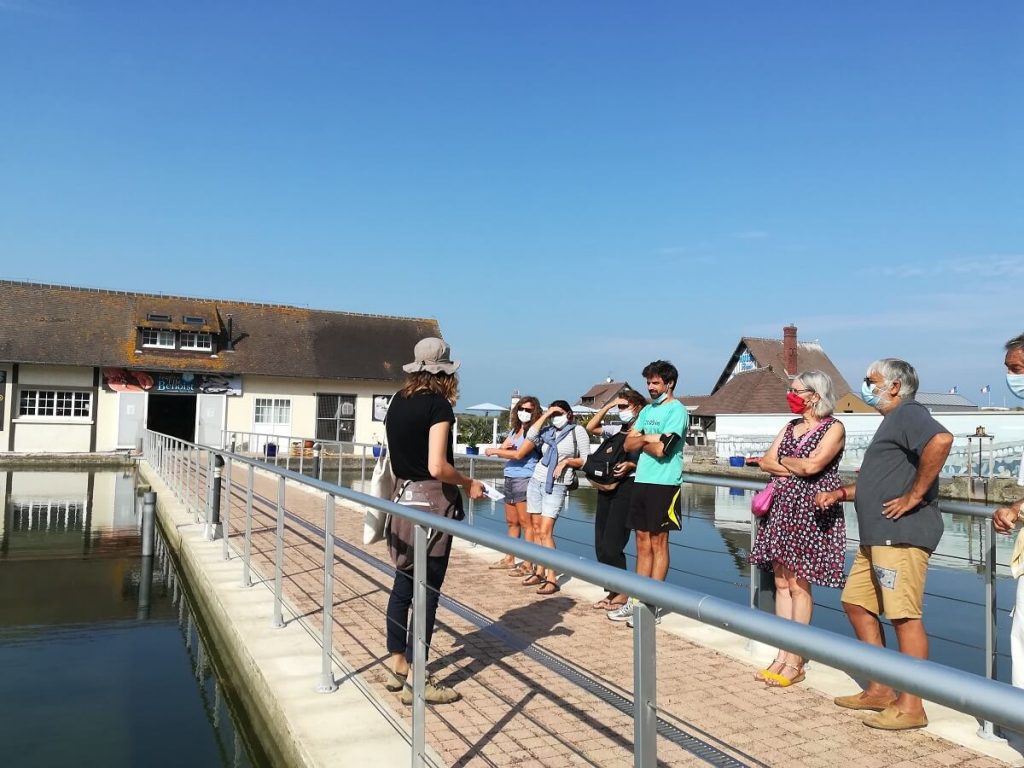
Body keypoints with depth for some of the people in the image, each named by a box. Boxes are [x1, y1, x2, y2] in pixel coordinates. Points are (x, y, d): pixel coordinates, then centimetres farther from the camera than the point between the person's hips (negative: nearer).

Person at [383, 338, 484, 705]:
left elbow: (401, 452, 12)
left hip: (403, 496, 7)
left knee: (403, 583, 15)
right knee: (427, 590, 1)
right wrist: (469, 484, -8)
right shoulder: (438, 404, -15)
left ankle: (397, 666, 26)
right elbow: (437, 468, -22)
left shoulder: (398, 400, 6)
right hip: (432, 502, -7)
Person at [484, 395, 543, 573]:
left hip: (524, 480, -8)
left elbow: (519, 454, -16)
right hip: (510, 479, 8)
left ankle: (528, 564, -5)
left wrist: (495, 451, -6)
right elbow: (501, 449, 13)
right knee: (512, 522, 14)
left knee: (526, 523, -7)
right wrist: (504, 448, -11)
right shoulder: (514, 430, 17)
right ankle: (509, 559, 22)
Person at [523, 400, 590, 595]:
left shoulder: (578, 431, 1)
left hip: (556, 487, -5)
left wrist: (566, 461, -14)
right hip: (536, 482, 5)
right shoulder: (548, 430, 10)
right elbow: (530, 437, -9)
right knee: (536, 530, 5)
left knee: (545, 532, -13)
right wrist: (544, 415, -4)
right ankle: (540, 573, 14)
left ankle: (552, 579, -10)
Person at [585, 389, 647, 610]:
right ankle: (612, 591, 19)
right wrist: (607, 405, 9)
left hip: (626, 487, -8)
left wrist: (630, 465, -25)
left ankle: (623, 594, 5)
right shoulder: (617, 430, 14)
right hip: (606, 487, 8)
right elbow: (591, 427, 15)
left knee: (611, 544, -8)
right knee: (600, 544, 9)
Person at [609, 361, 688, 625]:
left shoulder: (677, 410, -9)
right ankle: (637, 600, 17)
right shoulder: (648, 409, 16)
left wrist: (641, 440, -2)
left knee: (658, 544, 0)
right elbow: (629, 443, 10)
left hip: (663, 483, -7)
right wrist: (647, 438, -8)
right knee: (643, 543, 11)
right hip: (642, 481, 7)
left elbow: (660, 449, -19)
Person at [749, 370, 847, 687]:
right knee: (782, 583, 7)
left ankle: (795, 662, 2)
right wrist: (797, 468, -8)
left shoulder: (833, 428, -4)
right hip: (782, 509, 7)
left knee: (798, 585, -5)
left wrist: (783, 461, -2)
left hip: (812, 512, -7)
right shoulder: (791, 426, 16)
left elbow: (812, 464, -19)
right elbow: (766, 462, 7)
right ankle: (782, 655, 13)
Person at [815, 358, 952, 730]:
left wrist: (915, 496, -25)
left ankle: (911, 706, 1)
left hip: (901, 534, -11)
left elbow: (941, 440, -30)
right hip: (877, 536, 11)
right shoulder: (892, 421, 24)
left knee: (904, 615, -7)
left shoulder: (908, 413, -8)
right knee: (856, 603, 14)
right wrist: (841, 493, 19)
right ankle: (880, 691, 22)